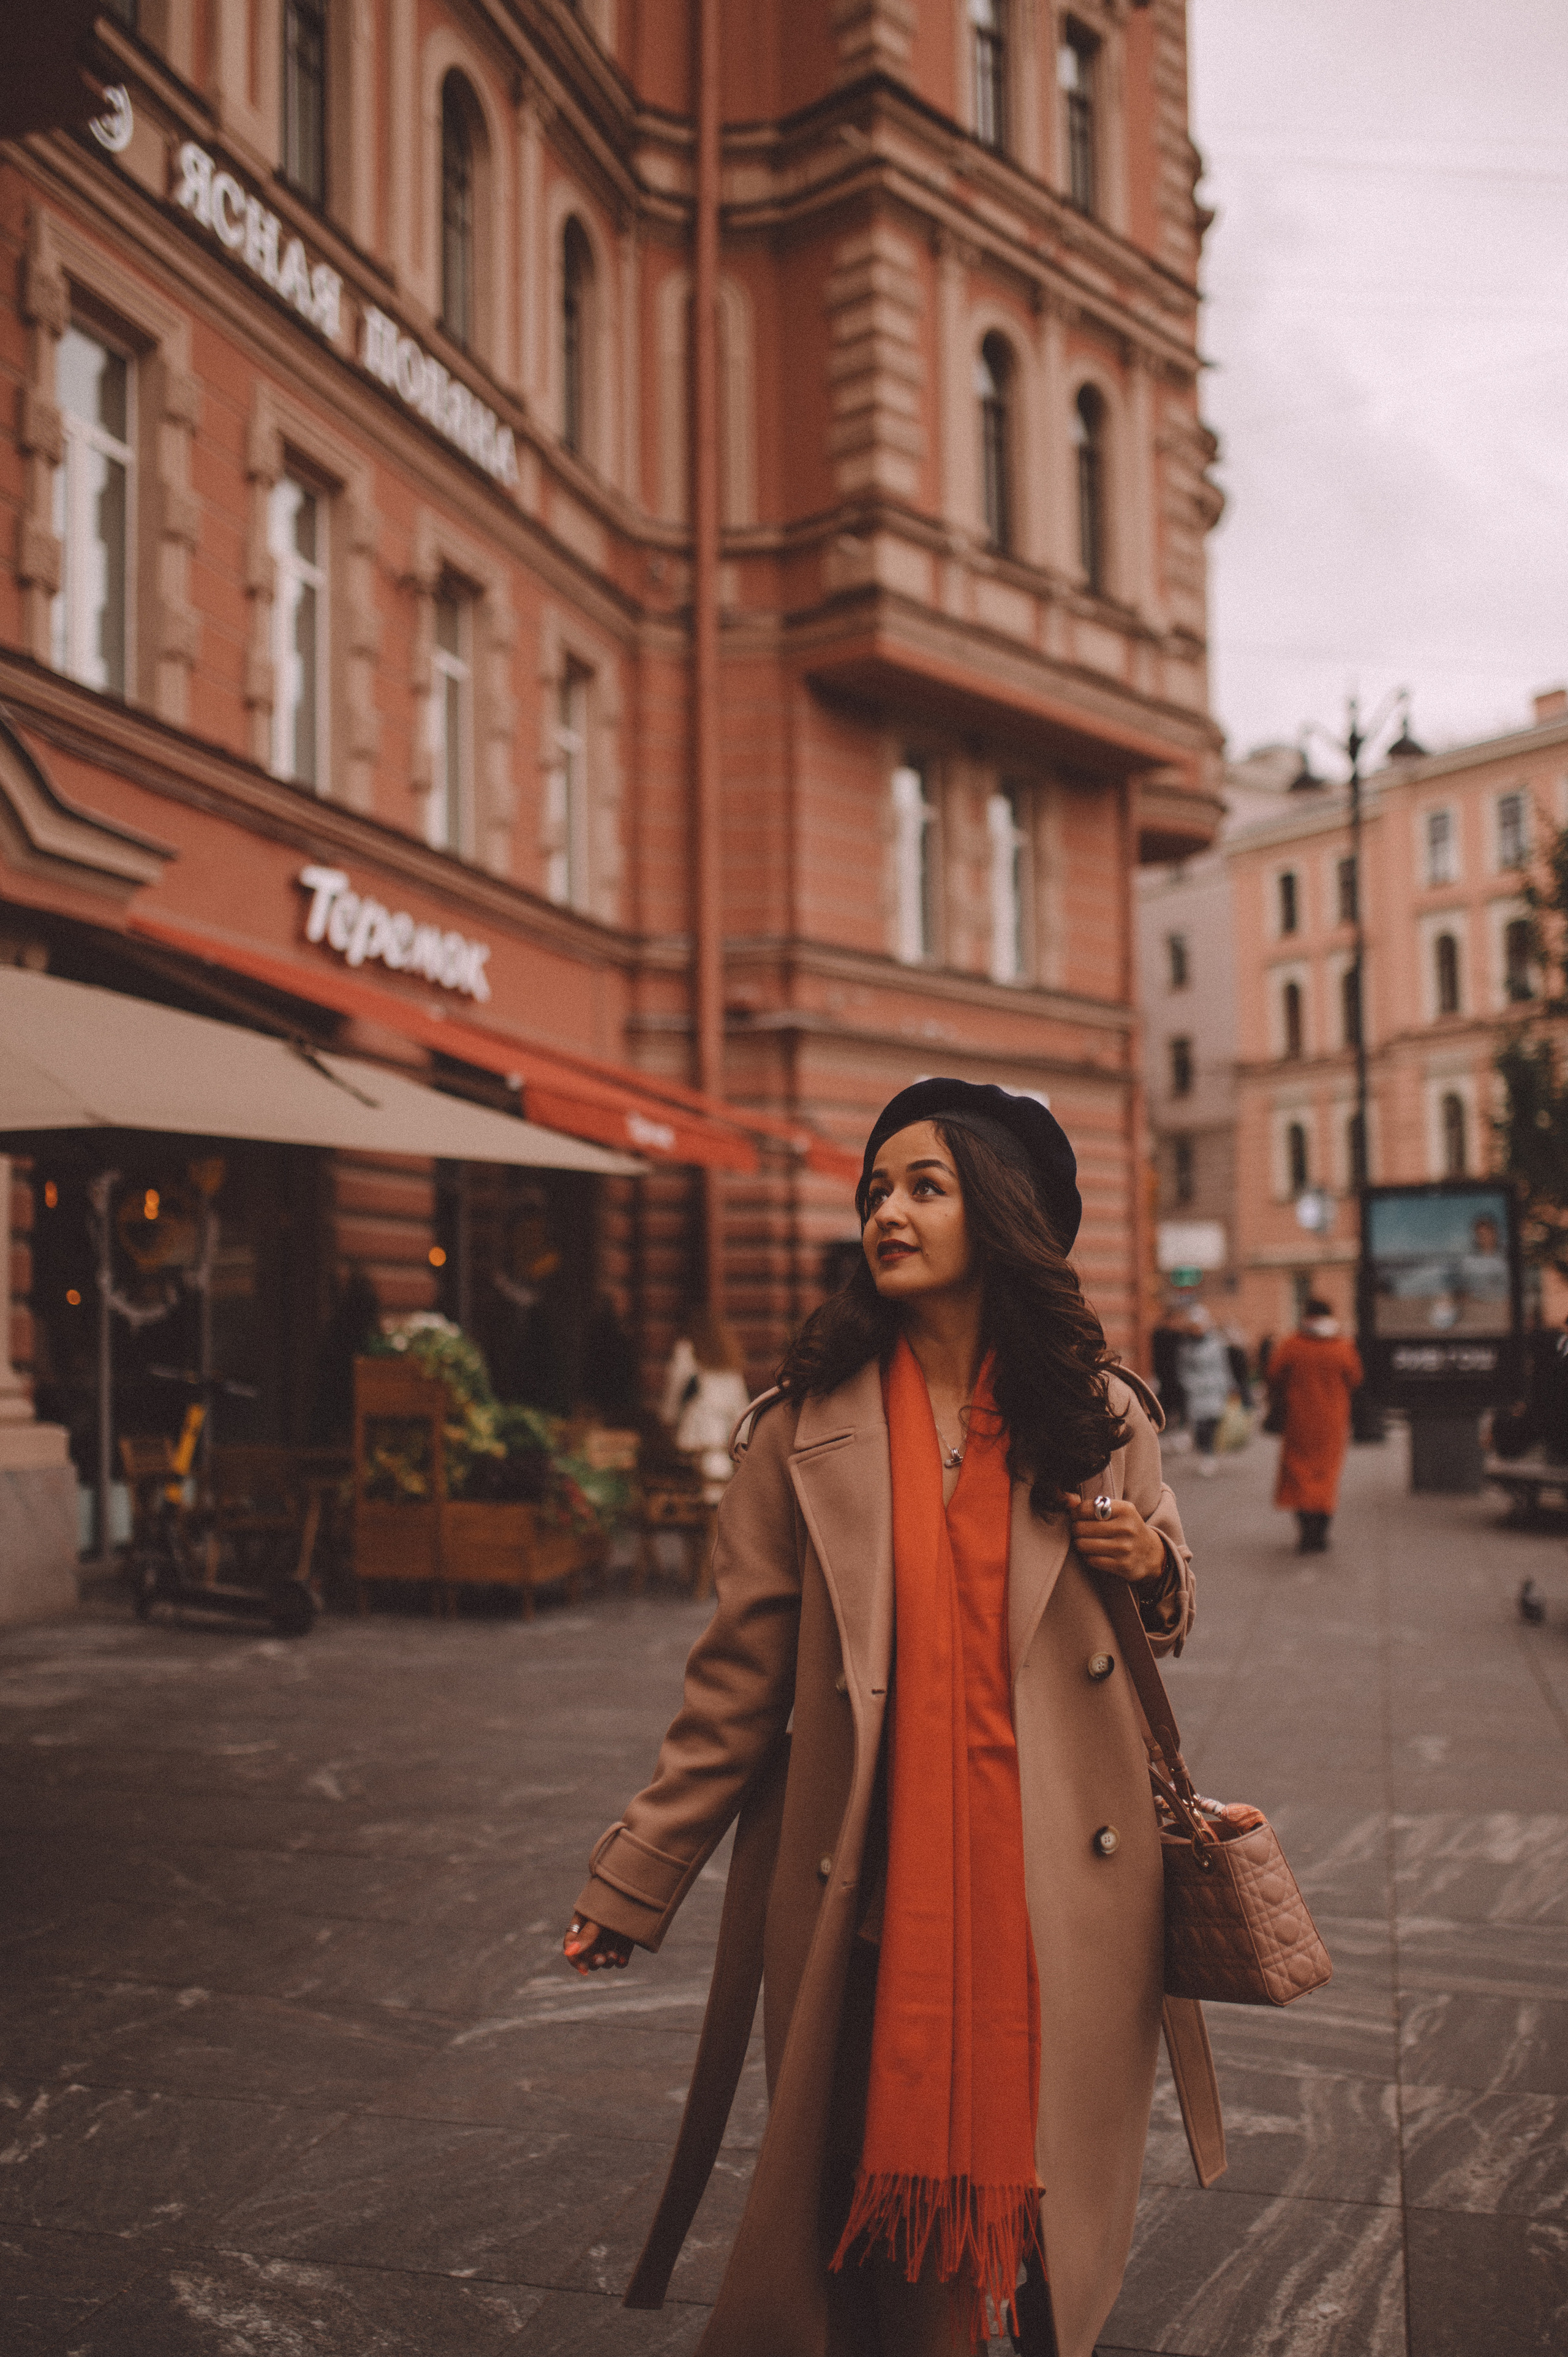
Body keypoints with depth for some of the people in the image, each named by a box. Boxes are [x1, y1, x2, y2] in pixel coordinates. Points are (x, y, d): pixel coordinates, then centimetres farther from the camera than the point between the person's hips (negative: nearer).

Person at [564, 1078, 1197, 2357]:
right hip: (873, 1882, -1)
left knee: (1056, 2180, 10)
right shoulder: (804, 1432, -1)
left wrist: (1153, 1570, -5)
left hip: (1059, 1879, 1)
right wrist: (631, 1884, -4)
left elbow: (1170, 1606, 19)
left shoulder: (1101, 1414, 5)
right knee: (883, 2181, 4)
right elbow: (739, 1682, -1)